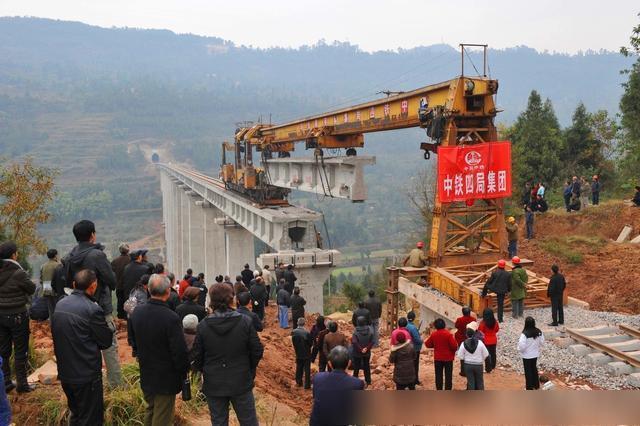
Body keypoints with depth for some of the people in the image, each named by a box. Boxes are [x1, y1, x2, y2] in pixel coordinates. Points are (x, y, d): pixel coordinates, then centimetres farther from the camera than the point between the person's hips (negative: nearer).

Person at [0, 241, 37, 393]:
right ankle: (22, 383, 13)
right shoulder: (18, 273, -20)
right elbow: (32, 289, -6)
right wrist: (28, 282, 9)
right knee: (20, 351, 6)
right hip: (17, 315, -6)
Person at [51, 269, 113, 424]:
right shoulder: (93, 309, -20)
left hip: (65, 372, 7)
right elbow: (106, 341, -12)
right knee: (90, 418, 6)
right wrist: (109, 328, 7)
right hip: (87, 374, -7)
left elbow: (57, 335, 11)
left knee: (75, 414, 24)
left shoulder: (60, 305, 2)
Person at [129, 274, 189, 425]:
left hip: (145, 377, 6)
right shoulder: (171, 318, -27)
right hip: (166, 379, -6)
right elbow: (180, 351, -23)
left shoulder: (136, 313, -6)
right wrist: (183, 373, -6)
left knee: (150, 410, 25)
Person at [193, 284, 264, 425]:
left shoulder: (203, 326, -11)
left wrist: (204, 371, 16)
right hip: (241, 382, 0)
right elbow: (257, 350, -8)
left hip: (213, 385, 0)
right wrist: (250, 369, 11)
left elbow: (198, 356, -4)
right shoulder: (244, 322, -11)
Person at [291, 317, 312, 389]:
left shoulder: (293, 332, -12)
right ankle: (307, 385, 11)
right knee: (307, 370, 7)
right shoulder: (306, 333, -24)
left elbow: (293, 342, -2)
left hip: (298, 354, 4)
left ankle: (299, 382, 30)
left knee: (299, 368, 20)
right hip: (306, 354, -4)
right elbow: (311, 343, -14)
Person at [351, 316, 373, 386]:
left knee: (356, 367, 12)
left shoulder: (356, 331, -19)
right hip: (367, 353, 3)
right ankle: (368, 381, 26)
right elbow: (372, 341, -9)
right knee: (367, 366, 17)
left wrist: (360, 349, -17)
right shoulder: (369, 330, -9)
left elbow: (354, 342, -26)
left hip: (357, 353, -3)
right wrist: (367, 348, -12)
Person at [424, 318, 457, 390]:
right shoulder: (448, 334, -17)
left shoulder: (433, 334, -6)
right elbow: (454, 345, -19)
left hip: (437, 358, 3)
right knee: (448, 376, 7)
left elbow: (428, 344, 2)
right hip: (448, 358, -2)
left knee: (438, 375, 12)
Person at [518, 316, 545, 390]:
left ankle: (530, 387, 16)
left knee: (528, 371, 9)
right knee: (534, 368, 23)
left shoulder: (525, 334, -28)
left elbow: (522, 346, -24)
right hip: (535, 354, 5)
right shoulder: (538, 332, -10)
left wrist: (520, 349, -3)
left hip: (527, 355, -5)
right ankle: (536, 385, 35)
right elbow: (542, 342, 1)